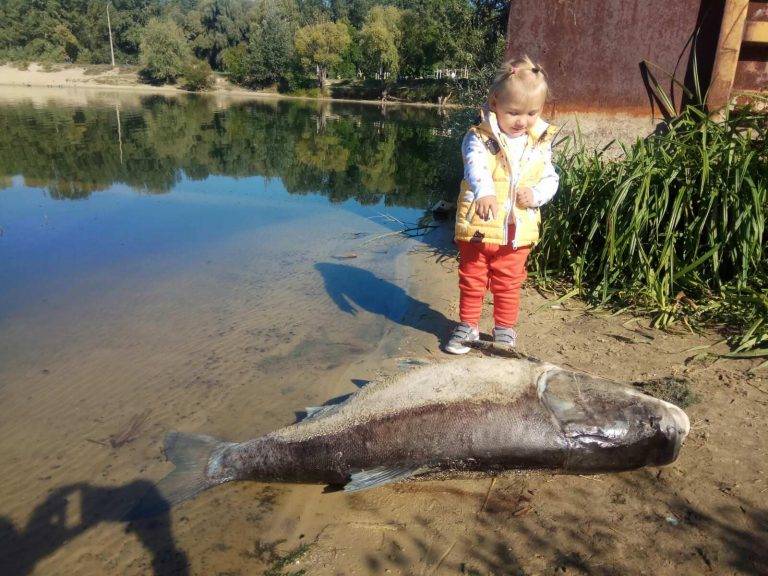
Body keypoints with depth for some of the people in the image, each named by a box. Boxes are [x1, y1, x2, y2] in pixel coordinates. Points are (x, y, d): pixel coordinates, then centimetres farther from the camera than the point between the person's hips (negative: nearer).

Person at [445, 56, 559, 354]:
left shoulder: (540, 143, 2)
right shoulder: (479, 138, -14)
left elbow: (550, 178, 10)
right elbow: (476, 167, -33)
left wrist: (537, 194, -12)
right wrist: (485, 193, -53)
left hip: (517, 231, 3)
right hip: (478, 228, -2)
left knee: (508, 285, 14)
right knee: (471, 281, 12)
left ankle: (505, 329, 31)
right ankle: (468, 325, 29)